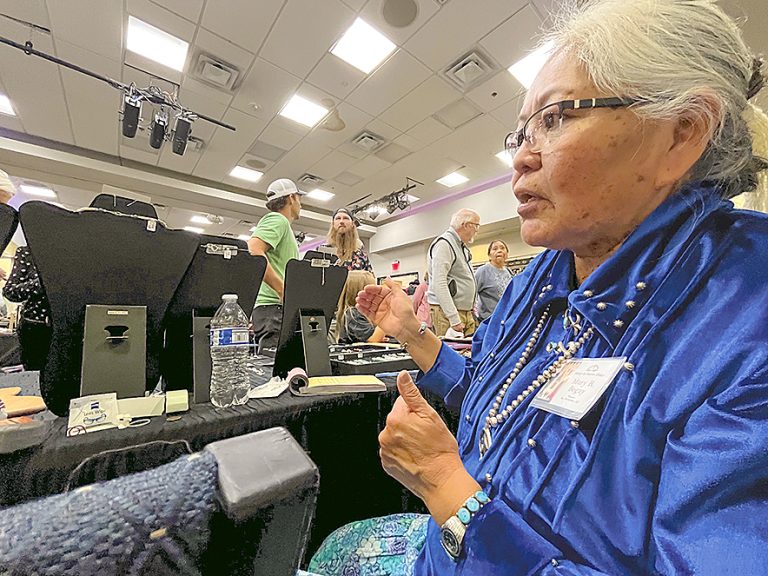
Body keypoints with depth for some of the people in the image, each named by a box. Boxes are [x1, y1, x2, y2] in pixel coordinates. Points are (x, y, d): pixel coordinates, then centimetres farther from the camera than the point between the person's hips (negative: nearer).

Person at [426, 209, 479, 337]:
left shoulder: (463, 247, 21)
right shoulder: (444, 244, -11)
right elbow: (439, 284, -21)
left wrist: (473, 311, 19)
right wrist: (454, 319, -23)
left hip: (466, 312, 9)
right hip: (447, 312, -9)